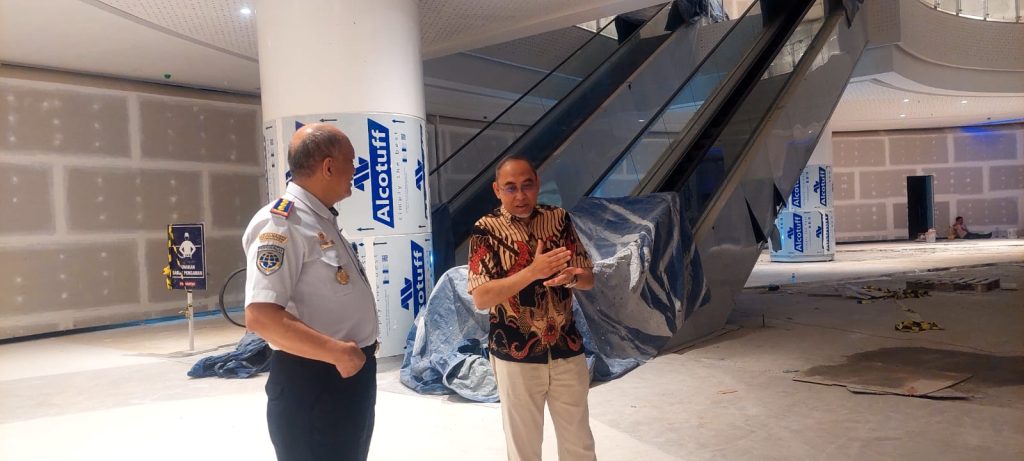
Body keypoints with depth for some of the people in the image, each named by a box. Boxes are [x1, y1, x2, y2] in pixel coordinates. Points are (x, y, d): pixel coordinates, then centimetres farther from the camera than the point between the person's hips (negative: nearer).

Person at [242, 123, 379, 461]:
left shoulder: (322, 220, 10)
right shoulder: (281, 223, -20)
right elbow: (260, 316, -29)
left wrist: (354, 351, 13)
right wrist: (338, 353, -26)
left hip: (351, 373, 10)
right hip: (311, 383, -10)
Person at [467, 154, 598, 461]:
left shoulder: (560, 219, 2)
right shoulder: (486, 229, -9)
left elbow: (588, 280, 4)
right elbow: (480, 298, -17)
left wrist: (570, 277, -20)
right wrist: (533, 271, -28)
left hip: (568, 350, 3)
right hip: (515, 355, -3)